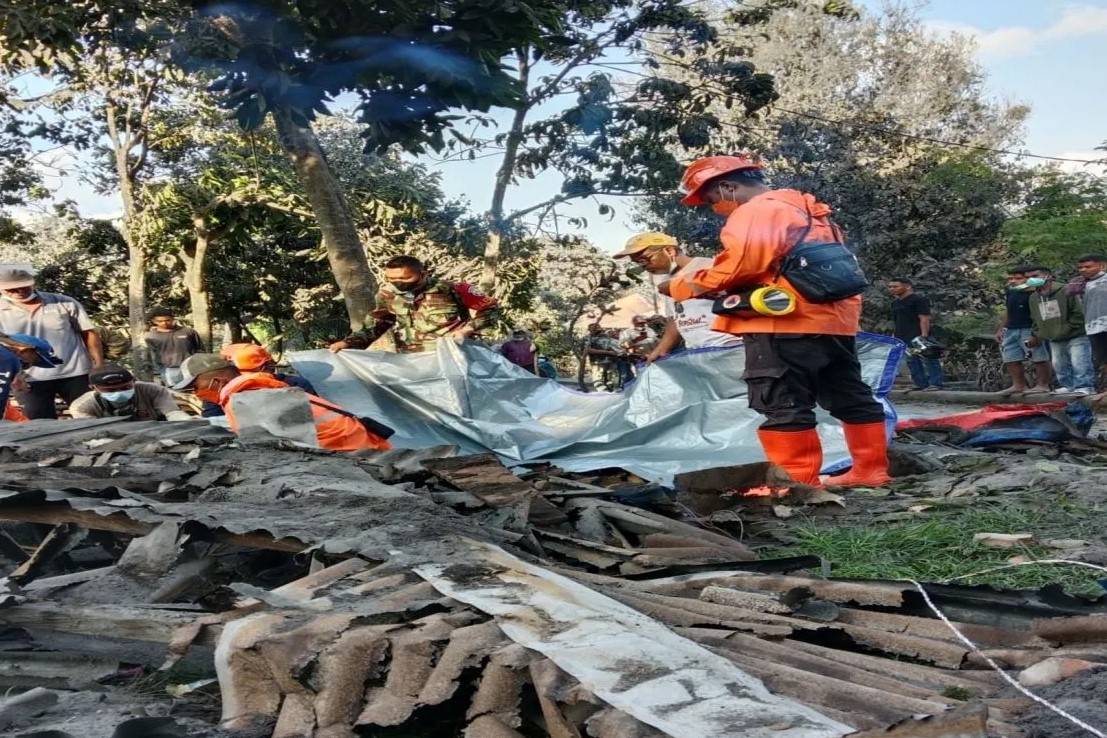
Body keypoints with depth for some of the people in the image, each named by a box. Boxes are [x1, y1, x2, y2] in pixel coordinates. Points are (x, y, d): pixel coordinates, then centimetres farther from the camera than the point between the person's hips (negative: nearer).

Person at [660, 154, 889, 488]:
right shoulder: (808, 211, 24)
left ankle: (797, 482, -5)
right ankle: (871, 470, 21)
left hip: (786, 324, -10)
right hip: (835, 319, 10)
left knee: (781, 405, -6)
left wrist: (681, 285, -4)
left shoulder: (755, 211, -7)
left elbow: (739, 266, -17)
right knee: (850, 397, 13)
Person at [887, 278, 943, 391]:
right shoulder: (895, 303, 18)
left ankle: (935, 383, -6)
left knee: (928, 360, -7)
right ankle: (921, 384, 14)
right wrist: (894, 335, 20)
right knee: (912, 361, 9)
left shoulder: (918, 300, -8)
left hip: (918, 337, -9)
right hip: (903, 338, 9)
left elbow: (924, 319, -14)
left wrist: (924, 335, -21)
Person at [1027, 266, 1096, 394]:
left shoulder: (1065, 291, -12)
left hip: (1076, 337, -7)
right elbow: (1035, 320, 20)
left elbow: (1079, 314, -14)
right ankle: (1068, 385, 23)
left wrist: (1065, 330, -17)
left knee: (1080, 364, -10)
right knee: (1059, 365, 12)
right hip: (1054, 341, 7)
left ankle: (1084, 386, -4)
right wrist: (1035, 335, 9)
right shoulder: (1033, 297, 9)